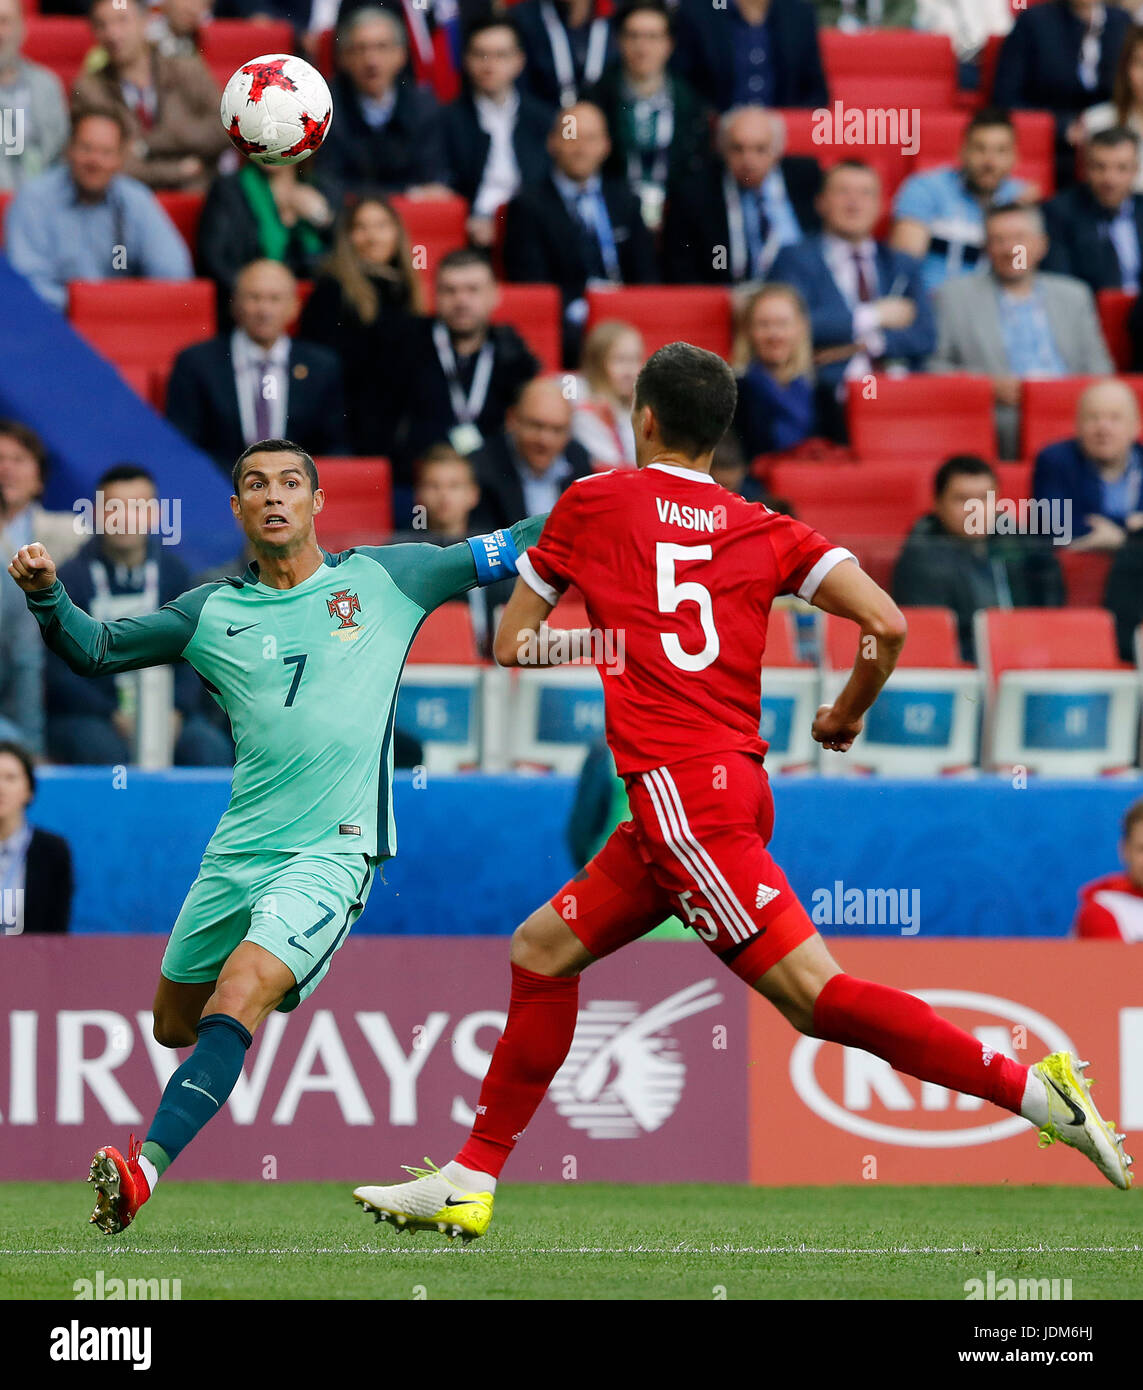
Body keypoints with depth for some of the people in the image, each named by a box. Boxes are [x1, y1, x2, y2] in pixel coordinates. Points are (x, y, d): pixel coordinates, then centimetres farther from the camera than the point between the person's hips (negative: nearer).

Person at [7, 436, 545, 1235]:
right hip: (239, 849, 5)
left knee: (235, 1001, -24)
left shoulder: (384, 579, 6)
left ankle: (145, 1172, -31)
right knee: (175, 1024, 14)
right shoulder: (213, 613, 10)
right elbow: (97, 652, 13)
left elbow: (506, 552, 12)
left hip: (333, 849, -5)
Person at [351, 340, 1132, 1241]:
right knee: (543, 952, 16)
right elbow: (886, 626, 1)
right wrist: (846, 719, 19)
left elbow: (513, 645, 11)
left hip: (677, 786, -7)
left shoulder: (594, 503, 5)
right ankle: (470, 1182, 17)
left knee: (813, 993, -13)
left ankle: (1032, 1087, -22)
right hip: (737, 785, 7)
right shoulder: (764, 530, 12)